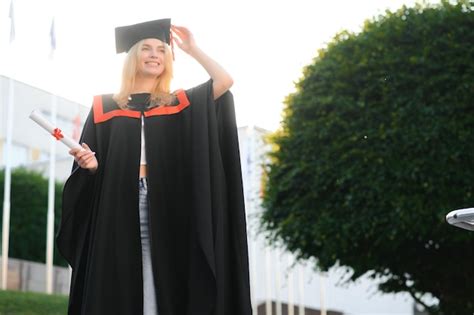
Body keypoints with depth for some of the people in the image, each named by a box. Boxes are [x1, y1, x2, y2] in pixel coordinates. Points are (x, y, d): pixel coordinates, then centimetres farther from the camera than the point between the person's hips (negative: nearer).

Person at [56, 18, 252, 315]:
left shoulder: (181, 104, 16)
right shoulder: (104, 107, 14)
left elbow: (225, 81, 1)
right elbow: (87, 162, 12)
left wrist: (192, 48, 14)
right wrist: (88, 164, -12)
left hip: (164, 208, 0)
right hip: (117, 209, 0)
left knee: (160, 287, -8)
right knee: (115, 290, -6)